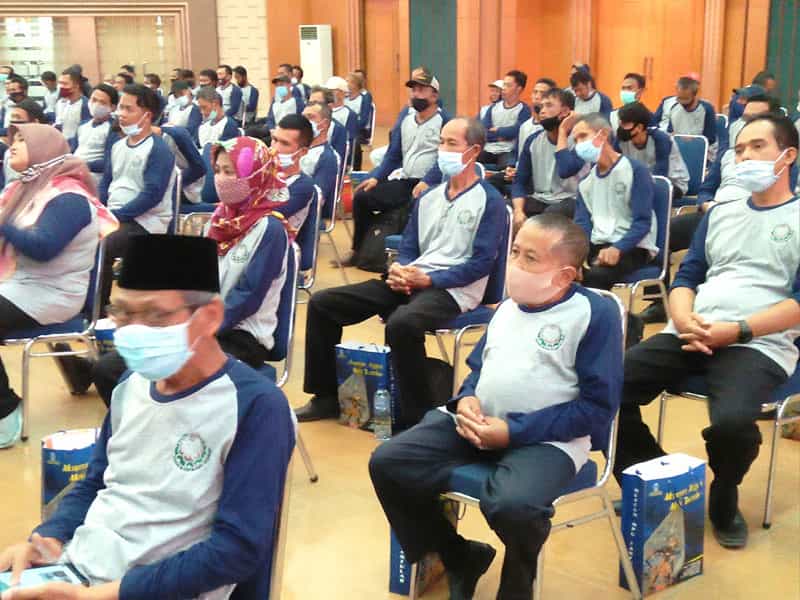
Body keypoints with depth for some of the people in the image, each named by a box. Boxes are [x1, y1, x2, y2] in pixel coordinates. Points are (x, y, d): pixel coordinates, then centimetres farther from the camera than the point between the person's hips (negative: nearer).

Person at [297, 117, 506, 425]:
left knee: (401, 323, -41)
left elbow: (482, 263, -13)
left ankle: (417, 416, -22)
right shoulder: (428, 197, 18)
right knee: (322, 303, -1)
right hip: (411, 280, 8)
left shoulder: (490, 201, -5)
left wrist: (427, 279, -19)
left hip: (452, 290, -8)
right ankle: (326, 397, 9)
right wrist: (398, 270, -6)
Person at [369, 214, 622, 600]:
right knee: (387, 464, -9)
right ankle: (460, 560, 12)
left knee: (511, 505, -38)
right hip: (475, 424, 7)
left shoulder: (595, 313, -8)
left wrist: (514, 432, -19)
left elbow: (597, 405, -12)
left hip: (546, 439, -7)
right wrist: (466, 399, -3)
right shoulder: (508, 306, 16)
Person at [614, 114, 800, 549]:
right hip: (690, 335, 5)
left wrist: (737, 330, -17)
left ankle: (724, 502, 0)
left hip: (758, 345, -5)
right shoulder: (720, 212, 21)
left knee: (732, 420, -34)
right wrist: (685, 320, -5)